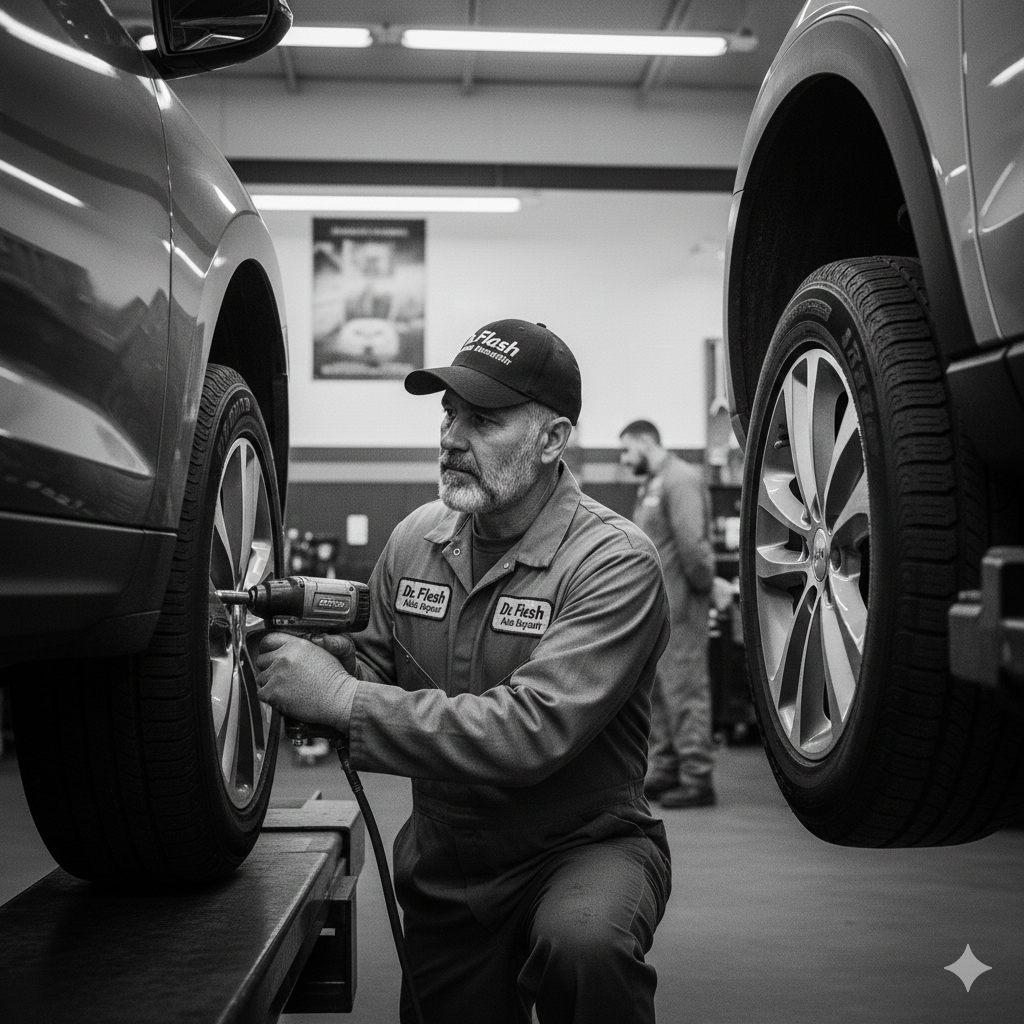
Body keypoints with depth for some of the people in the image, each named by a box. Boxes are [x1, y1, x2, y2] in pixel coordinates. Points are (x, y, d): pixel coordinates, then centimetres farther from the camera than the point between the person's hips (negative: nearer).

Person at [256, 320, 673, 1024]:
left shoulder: (615, 562, -21)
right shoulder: (416, 539, -1)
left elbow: (529, 733, -31)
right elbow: (377, 672, 5)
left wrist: (343, 700, -31)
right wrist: (324, 659, -18)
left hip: (585, 844, -5)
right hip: (443, 866, 6)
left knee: (582, 942, -34)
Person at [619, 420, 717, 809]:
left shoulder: (681, 479, -12)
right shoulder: (651, 485, 20)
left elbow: (691, 541, -21)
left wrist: (701, 584, -16)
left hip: (678, 603, -10)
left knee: (685, 689, -7)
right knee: (657, 690, 14)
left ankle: (697, 779, -3)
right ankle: (666, 772, 23)